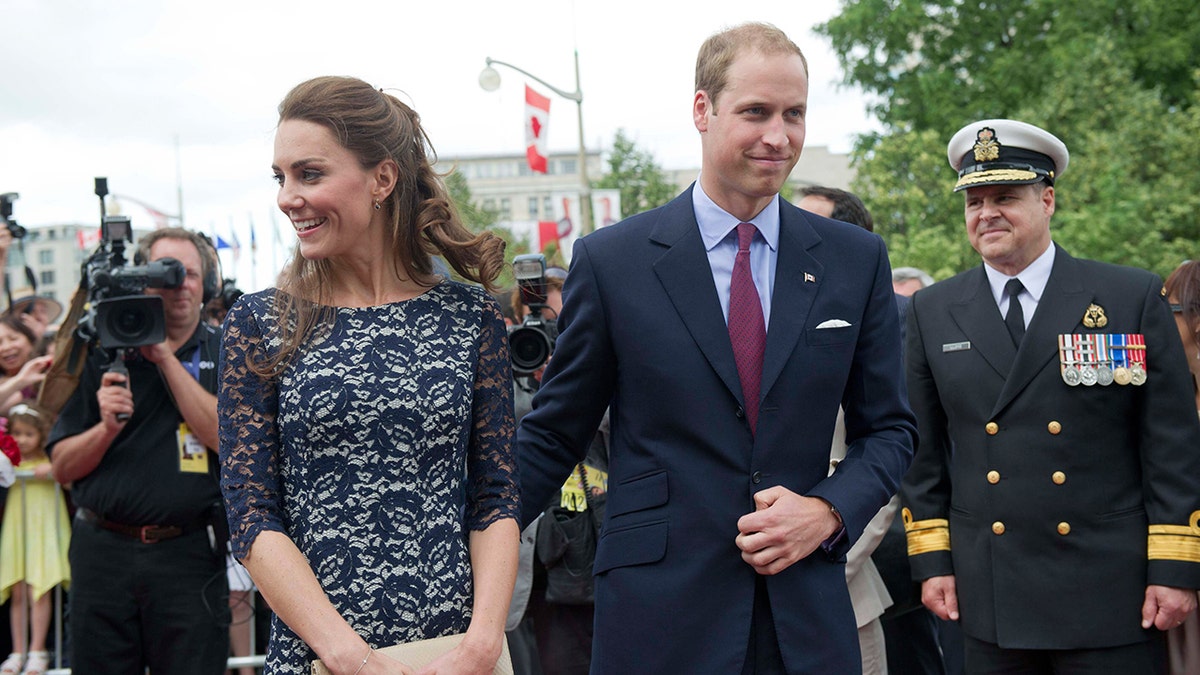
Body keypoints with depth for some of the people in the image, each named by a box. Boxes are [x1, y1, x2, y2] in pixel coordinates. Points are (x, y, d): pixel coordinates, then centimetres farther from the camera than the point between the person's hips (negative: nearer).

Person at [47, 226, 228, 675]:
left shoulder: (224, 355, 5)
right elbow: (62, 467, 7)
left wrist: (167, 358, -11)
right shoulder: (103, 355, 7)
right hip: (102, 552, 2)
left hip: (188, 555, -1)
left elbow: (226, 436, -13)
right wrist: (107, 427, -13)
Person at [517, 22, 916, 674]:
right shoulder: (610, 260, -2)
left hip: (808, 619, 2)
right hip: (656, 619, -2)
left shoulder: (857, 260, 5)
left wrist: (828, 512, -7)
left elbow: (888, 426, 11)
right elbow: (553, 434, 3)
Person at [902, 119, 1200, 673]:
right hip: (989, 598, 2)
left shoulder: (1136, 299, 0)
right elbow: (924, 448, 10)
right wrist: (931, 561, 4)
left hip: (1111, 594, -2)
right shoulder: (932, 312, 7)